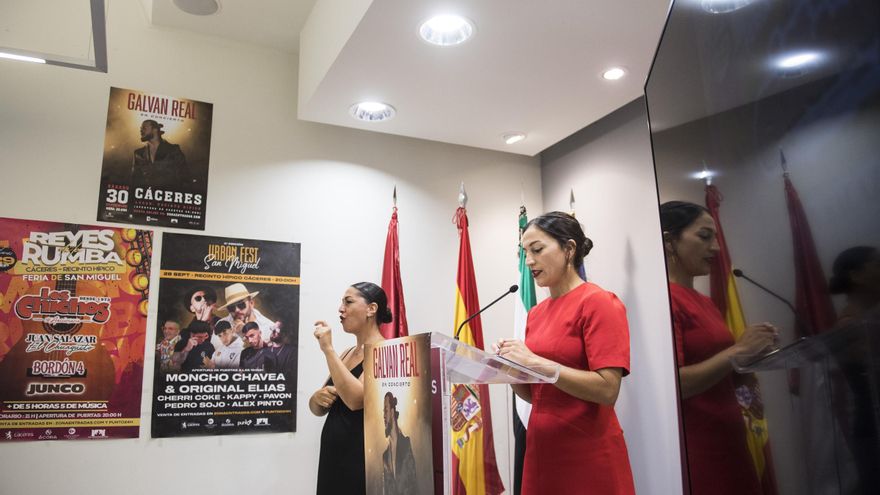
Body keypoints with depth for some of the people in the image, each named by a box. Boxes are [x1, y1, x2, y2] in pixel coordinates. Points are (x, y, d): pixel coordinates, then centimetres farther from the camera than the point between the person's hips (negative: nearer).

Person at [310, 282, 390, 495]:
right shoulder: (347, 354, 12)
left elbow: (356, 400, -27)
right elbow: (317, 409, 17)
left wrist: (328, 349, -21)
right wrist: (318, 397, -6)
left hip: (362, 459, -8)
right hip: (333, 456, 8)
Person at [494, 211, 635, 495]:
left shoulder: (598, 303, -11)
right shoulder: (536, 313, 8)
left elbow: (607, 390, -20)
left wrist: (534, 362, -22)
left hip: (589, 455, -6)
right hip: (542, 448, 7)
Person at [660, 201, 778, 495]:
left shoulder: (705, 303, 10)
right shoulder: (664, 299, -15)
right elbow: (671, 385, -22)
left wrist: (753, 356, 1)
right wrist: (737, 351, -19)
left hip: (729, 443, 8)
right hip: (693, 452, -8)